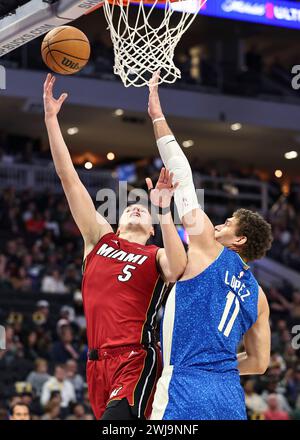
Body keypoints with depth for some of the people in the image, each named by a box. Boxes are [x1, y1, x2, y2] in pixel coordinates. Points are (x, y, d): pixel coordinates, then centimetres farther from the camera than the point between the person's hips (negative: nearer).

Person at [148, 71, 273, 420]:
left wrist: (157, 116, 11)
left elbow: (182, 178, 6)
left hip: (186, 393, -7)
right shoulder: (256, 295, 18)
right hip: (231, 395, 7)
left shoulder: (207, 247, 3)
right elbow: (259, 362, 21)